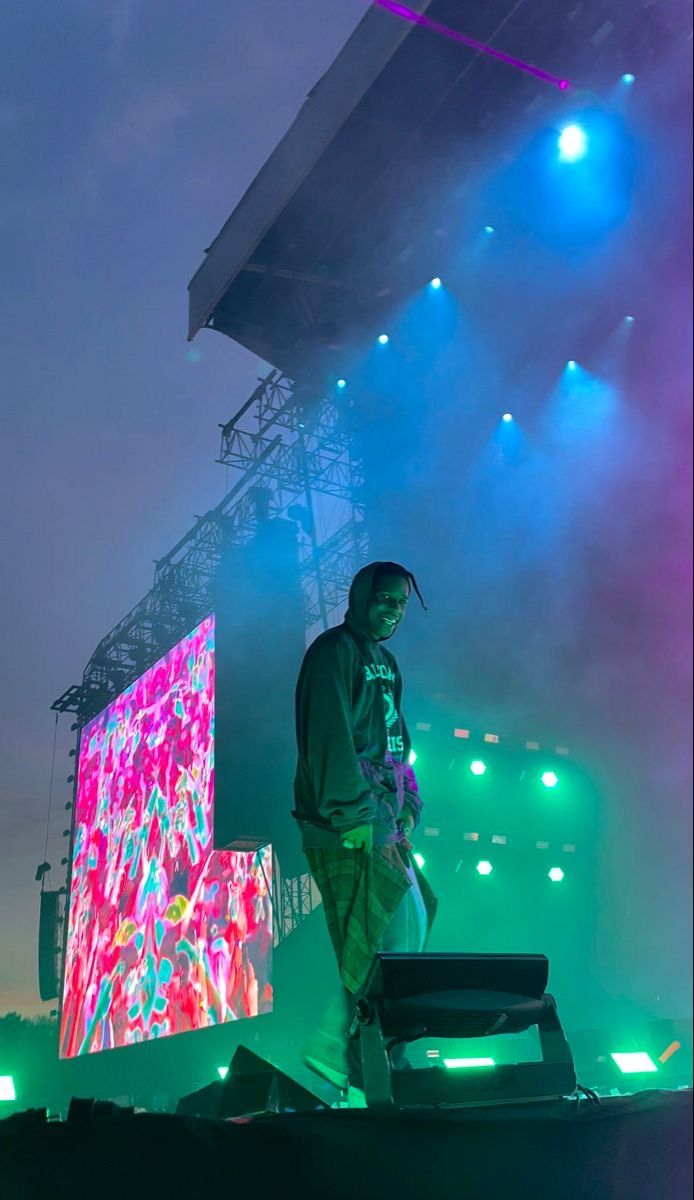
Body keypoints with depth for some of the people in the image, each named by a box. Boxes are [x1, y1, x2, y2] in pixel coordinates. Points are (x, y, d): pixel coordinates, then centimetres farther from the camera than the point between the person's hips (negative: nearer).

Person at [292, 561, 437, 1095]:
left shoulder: (386, 661, 20)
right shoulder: (333, 651, -8)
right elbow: (330, 739, -17)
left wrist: (407, 806, 12)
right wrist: (353, 817, -20)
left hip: (381, 816, 9)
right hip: (348, 823, -9)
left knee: (408, 924, 8)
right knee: (401, 928, -8)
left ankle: (336, 1047, 17)